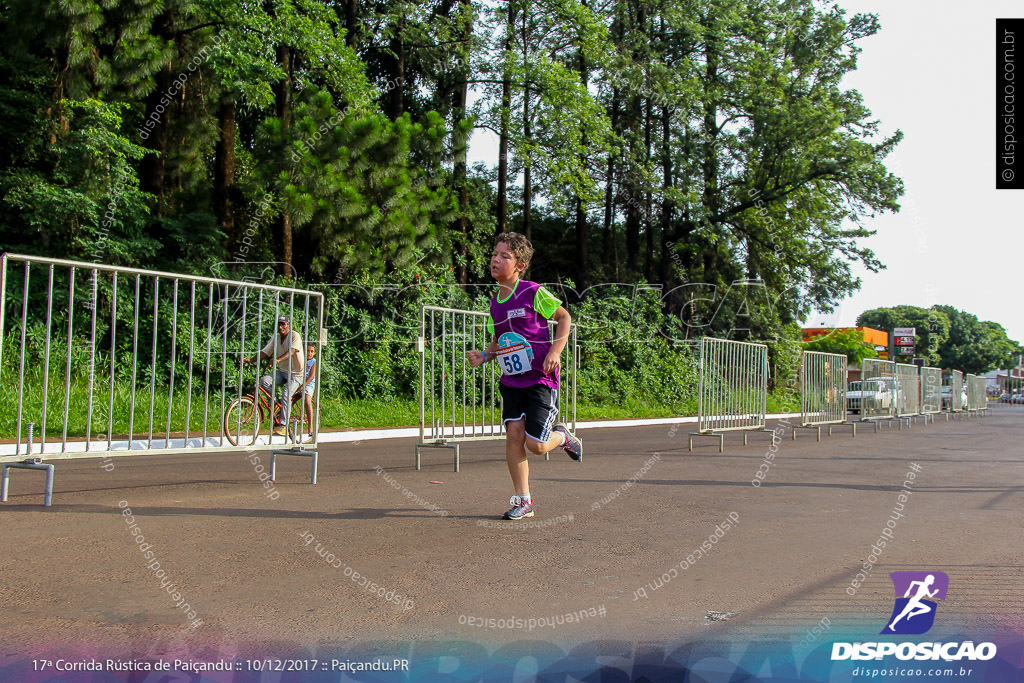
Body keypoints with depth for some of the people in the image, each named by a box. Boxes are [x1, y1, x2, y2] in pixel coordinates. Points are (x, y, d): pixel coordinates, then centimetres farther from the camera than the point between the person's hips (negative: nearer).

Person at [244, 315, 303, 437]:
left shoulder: (294, 336, -12)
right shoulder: (275, 337, 7)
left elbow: (292, 351, -29)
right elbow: (265, 352, 2)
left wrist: (278, 360, -46)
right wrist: (251, 360, -14)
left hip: (295, 373, -6)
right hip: (281, 371, 6)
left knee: (286, 395, -24)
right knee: (264, 380, -20)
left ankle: (283, 426, -17)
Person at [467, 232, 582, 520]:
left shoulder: (534, 292, -10)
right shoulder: (495, 302, 9)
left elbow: (564, 317, -1)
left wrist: (555, 351, -13)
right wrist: (484, 356, 1)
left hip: (540, 379, -5)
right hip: (511, 381, 6)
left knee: (536, 445, -10)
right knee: (513, 434, -4)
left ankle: (562, 437, 25)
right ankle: (523, 501, 7)